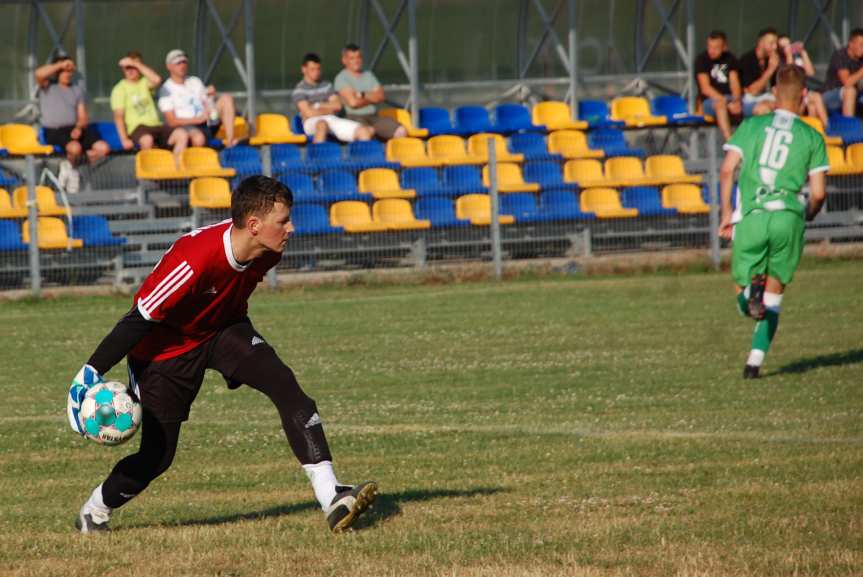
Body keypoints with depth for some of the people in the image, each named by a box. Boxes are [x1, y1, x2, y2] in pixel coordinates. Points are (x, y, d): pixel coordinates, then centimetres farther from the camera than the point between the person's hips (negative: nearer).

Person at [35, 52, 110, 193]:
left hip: (75, 128, 5)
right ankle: (71, 167, 0)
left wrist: (79, 127, -9)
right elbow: (39, 74, -16)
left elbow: (83, 117, 13)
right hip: (54, 131, -5)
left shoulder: (78, 89, 22)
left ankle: (70, 165, 2)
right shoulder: (47, 86, 9)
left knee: (103, 148, -18)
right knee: (75, 148, -36)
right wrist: (61, 65, -12)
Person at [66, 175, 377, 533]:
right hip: (166, 347, -5)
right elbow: (139, 319, -29)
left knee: (285, 385, -20)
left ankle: (330, 497, -25)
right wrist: (91, 372, -27)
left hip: (223, 330, 5)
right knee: (157, 456, -4)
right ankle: (94, 512, 26)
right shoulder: (194, 259, -37)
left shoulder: (266, 252, -16)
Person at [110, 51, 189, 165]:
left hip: (156, 125, 4)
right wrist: (124, 139, -16)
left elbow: (157, 80, -9)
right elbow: (118, 116, -2)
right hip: (137, 127, -4)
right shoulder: (120, 89, 7)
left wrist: (137, 64, -7)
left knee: (182, 134, -23)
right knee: (147, 139, -40)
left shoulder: (144, 83, 17)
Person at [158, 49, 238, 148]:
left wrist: (211, 96, -4)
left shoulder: (195, 81, 20)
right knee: (198, 138, -42)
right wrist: (198, 119, -16)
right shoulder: (166, 90, 1)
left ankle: (230, 141, -20)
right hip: (187, 126, -7)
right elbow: (172, 121, -8)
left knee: (226, 98, -12)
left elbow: (207, 104, 19)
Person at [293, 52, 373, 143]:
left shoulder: (326, 85, 19)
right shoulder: (299, 90, 1)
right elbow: (308, 113, -10)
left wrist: (319, 106, -3)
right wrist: (328, 110, 1)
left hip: (332, 120, 5)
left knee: (364, 131, -15)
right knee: (322, 124, -45)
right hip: (312, 122, -5)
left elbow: (338, 105, 9)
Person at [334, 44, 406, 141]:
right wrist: (372, 98, 6)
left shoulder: (368, 75, 20)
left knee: (401, 131, -18)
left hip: (374, 117, 6)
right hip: (355, 118, -6)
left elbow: (380, 96, 8)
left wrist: (362, 95, -5)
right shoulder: (341, 78, 0)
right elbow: (353, 102, -10)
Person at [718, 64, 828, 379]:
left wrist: (727, 212, 10)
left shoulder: (751, 125, 11)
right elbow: (818, 193, 6)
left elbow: (727, 170, 1)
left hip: (751, 215, 0)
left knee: (742, 294, 10)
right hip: (789, 216, 0)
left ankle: (752, 289, -26)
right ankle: (755, 359, 2)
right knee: (774, 291, 13)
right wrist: (806, 217, 26)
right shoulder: (812, 137, 10)